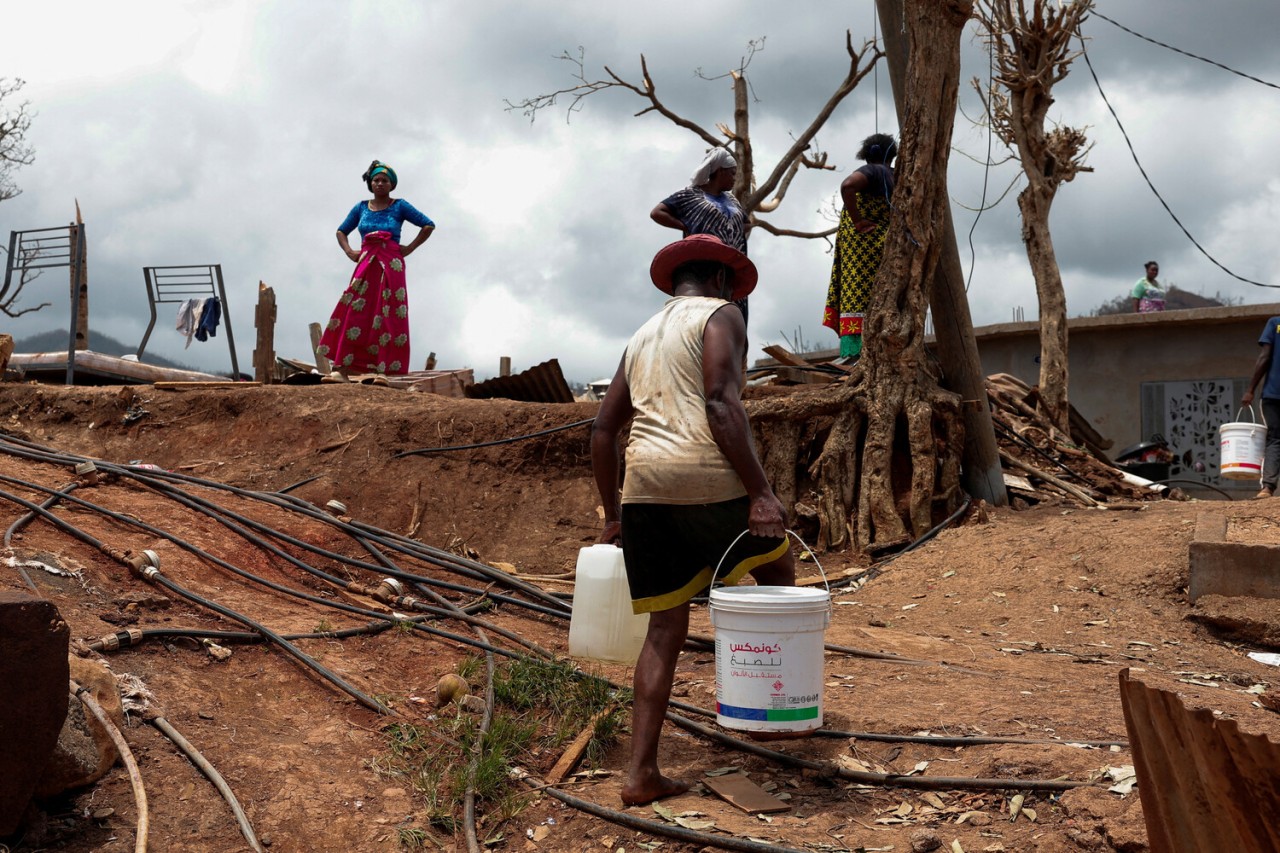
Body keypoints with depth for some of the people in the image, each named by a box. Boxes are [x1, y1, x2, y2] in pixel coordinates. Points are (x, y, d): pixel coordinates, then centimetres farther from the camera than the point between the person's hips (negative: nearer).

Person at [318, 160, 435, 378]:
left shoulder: (399, 206, 4)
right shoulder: (361, 208, 12)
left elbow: (429, 225, 4)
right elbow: (341, 232, 24)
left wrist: (410, 248, -2)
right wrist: (349, 251, 6)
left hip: (391, 267, -2)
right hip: (366, 266, 2)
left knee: (387, 318, -6)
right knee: (354, 313, -9)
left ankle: (384, 370, -7)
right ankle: (342, 369, -13)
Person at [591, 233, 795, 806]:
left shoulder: (642, 337, 25)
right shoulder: (720, 316, 4)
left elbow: (603, 429, 22)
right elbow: (721, 404, -13)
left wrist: (612, 513, 28)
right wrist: (760, 493, -16)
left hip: (645, 483, 6)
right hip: (707, 478, -6)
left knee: (665, 630, 10)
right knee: (777, 571, 21)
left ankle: (641, 771, 6)